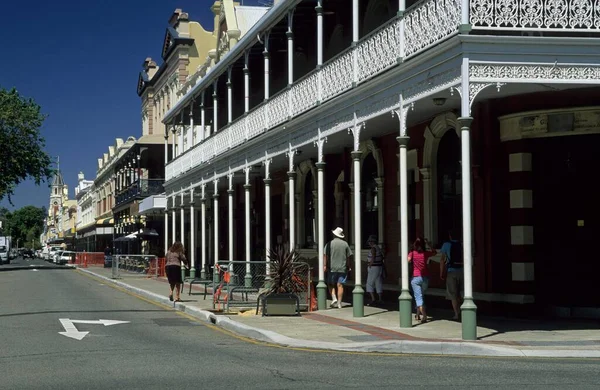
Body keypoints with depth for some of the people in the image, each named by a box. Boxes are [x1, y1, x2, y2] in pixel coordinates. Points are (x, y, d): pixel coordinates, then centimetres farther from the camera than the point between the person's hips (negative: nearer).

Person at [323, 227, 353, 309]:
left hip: (332, 268, -2)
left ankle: (334, 298, -8)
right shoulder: (345, 244, 5)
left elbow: (325, 256, -8)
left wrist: (324, 265, -6)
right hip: (342, 268, 2)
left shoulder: (330, 244, -3)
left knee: (331, 284, 11)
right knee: (340, 285, 3)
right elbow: (348, 257, 7)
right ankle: (339, 303, 2)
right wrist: (348, 267, 14)